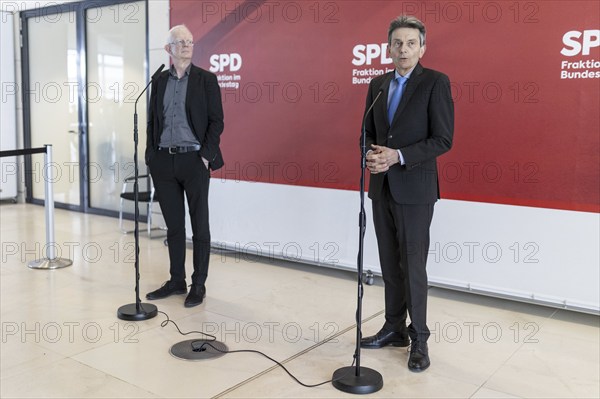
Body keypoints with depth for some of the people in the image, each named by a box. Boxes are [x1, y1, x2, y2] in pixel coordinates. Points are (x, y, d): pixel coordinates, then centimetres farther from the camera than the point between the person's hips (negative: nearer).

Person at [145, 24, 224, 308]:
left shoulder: (206, 80, 0)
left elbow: (216, 121, -3)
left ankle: (198, 285, 14)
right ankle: (176, 281, 23)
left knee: (199, 225, 4)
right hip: (163, 161, 4)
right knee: (173, 226, 11)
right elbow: (152, 121, 13)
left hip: (194, 160, -4)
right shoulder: (159, 81, 11)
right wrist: (151, 158, 5)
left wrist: (206, 156, -12)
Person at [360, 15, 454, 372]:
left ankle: (419, 339, 14)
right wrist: (370, 155, -7)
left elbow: (443, 139, -11)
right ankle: (395, 329, 26)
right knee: (390, 264, 12)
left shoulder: (436, 82, -6)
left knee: (413, 266, -1)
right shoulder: (377, 85, 11)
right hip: (381, 187, 6)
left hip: (415, 189, -5)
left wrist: (398, 156, -20)